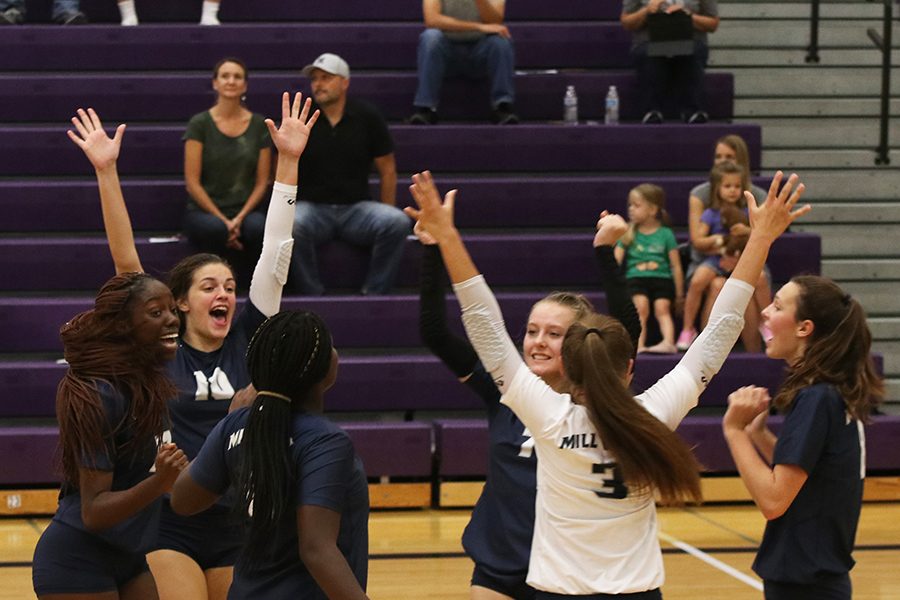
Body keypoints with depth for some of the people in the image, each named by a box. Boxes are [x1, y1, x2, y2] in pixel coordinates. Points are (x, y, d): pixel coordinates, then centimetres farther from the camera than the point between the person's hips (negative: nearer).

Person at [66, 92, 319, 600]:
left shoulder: (244, 339, 4)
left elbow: (276, 254, 0)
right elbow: (126, 259, -7)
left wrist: (288, 161, -4)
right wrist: (106, 172, -12)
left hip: (234, 525, 4)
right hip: (169, 528, -3)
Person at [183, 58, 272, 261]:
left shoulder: (259, 125, 9)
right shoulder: (200, 124, 2)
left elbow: (262, 182, 7)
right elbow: (192, 182, -2)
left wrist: (240, 219, -9)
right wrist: (223, 221, -11)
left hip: (245, 212, 1)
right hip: (204, 211, -1)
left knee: (259, 228, -35)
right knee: (215, 229, -37)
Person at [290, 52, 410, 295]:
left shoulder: (367, 117, 5)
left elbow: (387, 170, 9)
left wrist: (385, 218, 2)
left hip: (357, 207, 1)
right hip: (313, 206, -1)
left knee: (399, 222, -28)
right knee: (291, 225, -36)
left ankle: (373, 294, -17)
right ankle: (312, 296, -22)